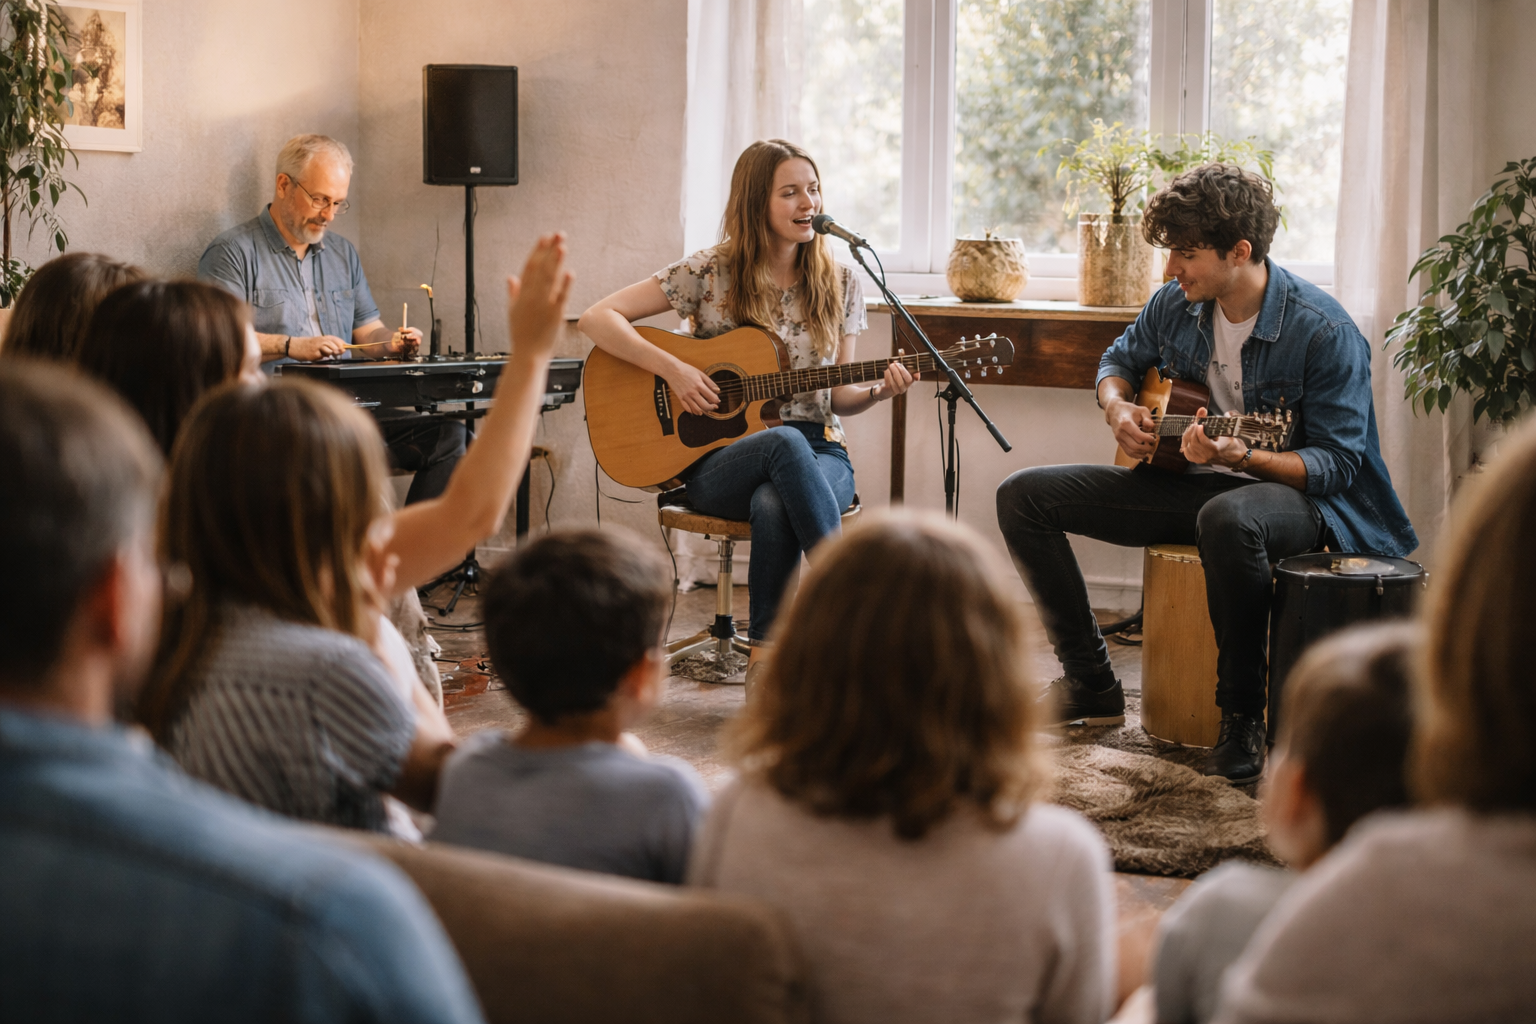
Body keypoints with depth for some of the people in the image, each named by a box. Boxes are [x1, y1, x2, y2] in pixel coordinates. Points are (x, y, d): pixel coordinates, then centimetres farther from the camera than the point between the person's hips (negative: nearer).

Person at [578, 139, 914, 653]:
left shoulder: (839, 284, 8)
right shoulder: (710, 273, 0)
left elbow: (838, 397, 12)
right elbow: (597, 319, -3)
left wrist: (878, 391, -10)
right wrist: (672, 368, -14)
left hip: (817, 452, 2)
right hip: (719, 459, -1)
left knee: (774, 506, -36)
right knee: (785, 443, -38)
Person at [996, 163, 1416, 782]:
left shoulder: (1324, 332, -19)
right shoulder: (1177, 304, 0)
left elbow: (1337, 465, -20)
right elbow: (1120, 359, 21)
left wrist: (1244, 459, -36)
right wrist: (1117, 407, -2)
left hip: (1295, 496, -7)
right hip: (1185, 484, 7)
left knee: (1227, 519, -45)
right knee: (1024, 497, -3)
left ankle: (1243, 719, -26)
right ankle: (1091, 686, 3)